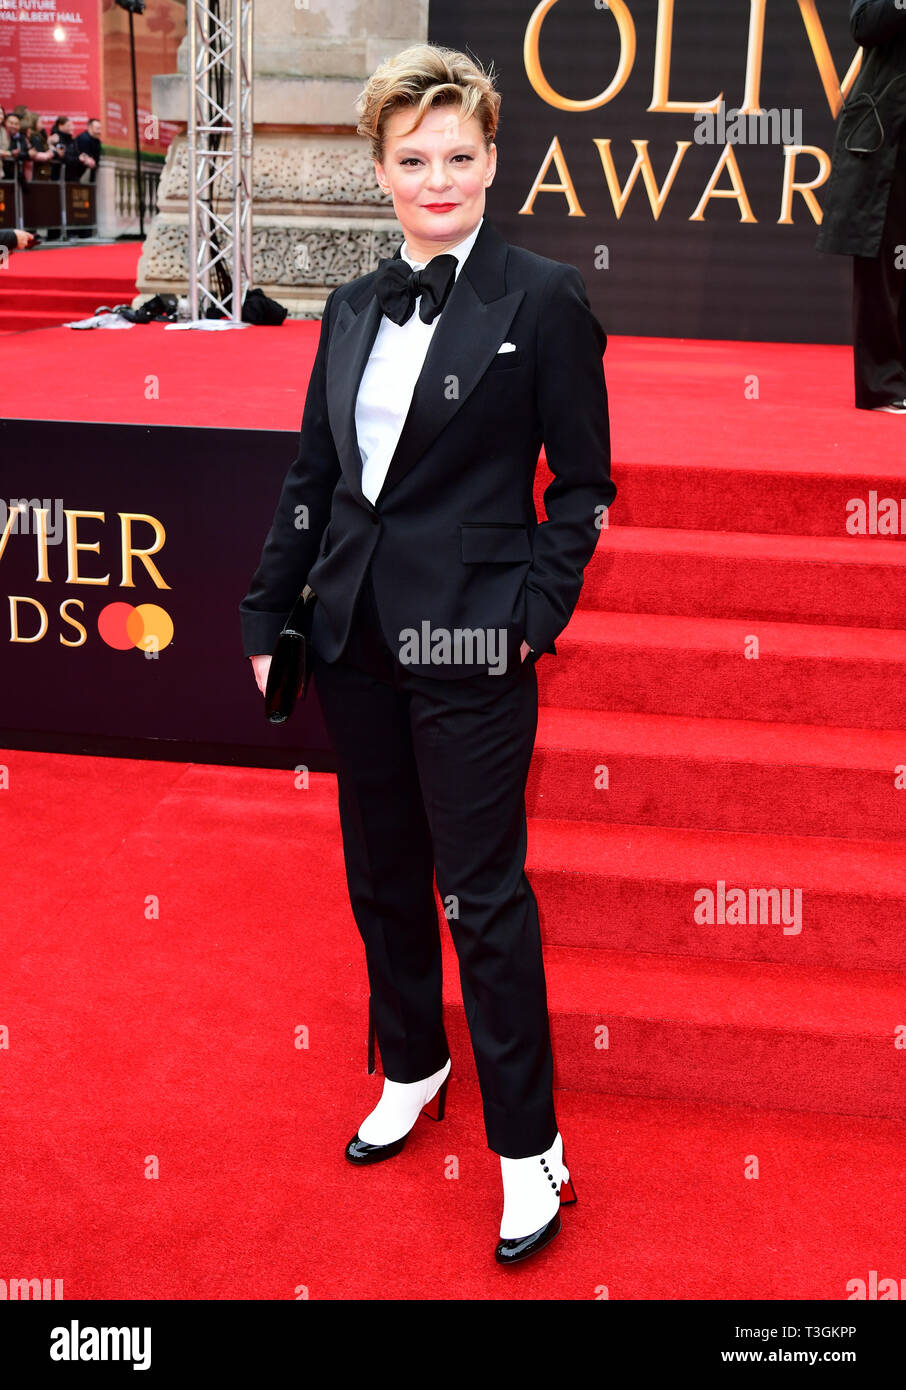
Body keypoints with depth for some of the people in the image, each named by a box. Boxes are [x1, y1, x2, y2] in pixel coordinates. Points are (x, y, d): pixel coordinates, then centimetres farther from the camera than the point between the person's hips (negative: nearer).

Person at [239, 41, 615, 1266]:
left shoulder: (544, 299, -5)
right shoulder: (354, 309, 10)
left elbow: (582, 483, -4)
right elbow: (312, 474, 13)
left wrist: (534, 616, -12)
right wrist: (267, 614, 10)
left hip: (469, 642, -6)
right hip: (356, 635, 6)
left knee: (483, 892, 0)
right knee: (382, 875, 17)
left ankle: (528, 1149, 16)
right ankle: (413, 1071, 39)